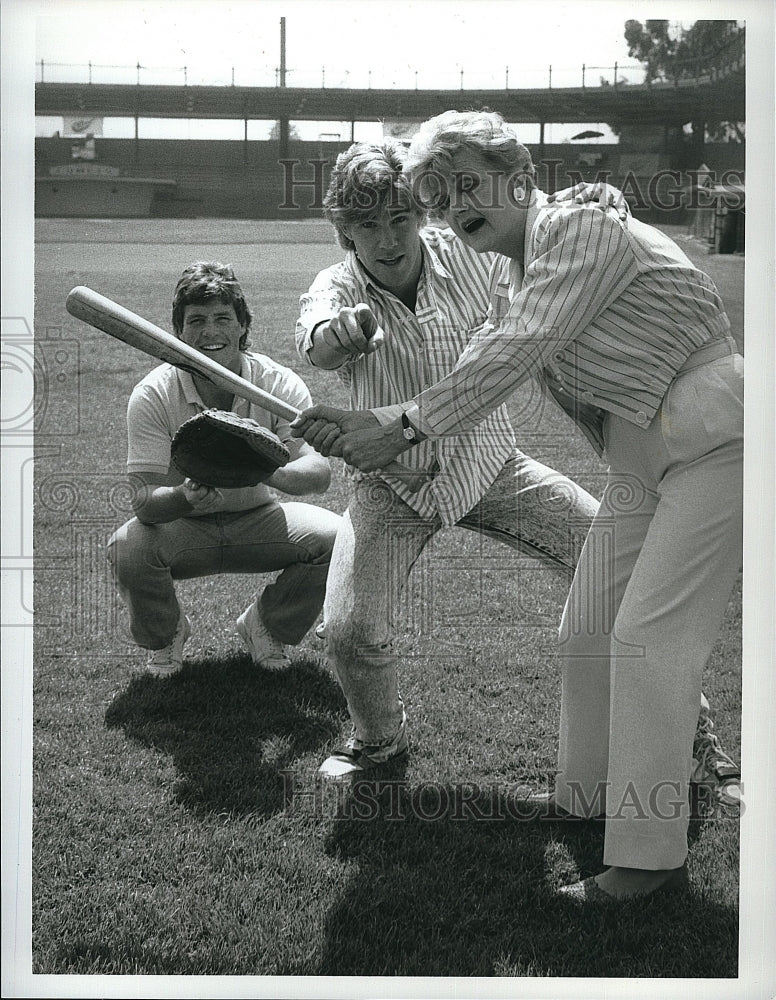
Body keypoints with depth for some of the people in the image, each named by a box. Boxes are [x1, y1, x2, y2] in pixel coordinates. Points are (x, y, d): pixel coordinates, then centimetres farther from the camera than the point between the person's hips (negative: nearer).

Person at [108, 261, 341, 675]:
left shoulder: (280, 383, -14)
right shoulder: (152, 395, -17)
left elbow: (319, 470, -25)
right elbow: (144, 498, -24)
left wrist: (270, 471, -49)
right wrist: (185, 497, -48)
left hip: (258, 518, 1)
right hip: (182, 527, -1)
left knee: (334, 537, -24)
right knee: (127, 548, -32)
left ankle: (264, 626, 6)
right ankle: (165, 635, 4)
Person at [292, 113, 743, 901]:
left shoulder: (581, 230, -18)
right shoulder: (512, 278, 10)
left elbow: (514, 354, -25)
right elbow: (479, 379, 9)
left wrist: (405, 427, -22)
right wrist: (366, 425, -3)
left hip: (715, 440, -9)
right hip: (641, 457, 9)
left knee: (648, 634, -13)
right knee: (587, 628, 11)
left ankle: (649, 852, -5)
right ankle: (587, 793, 31)